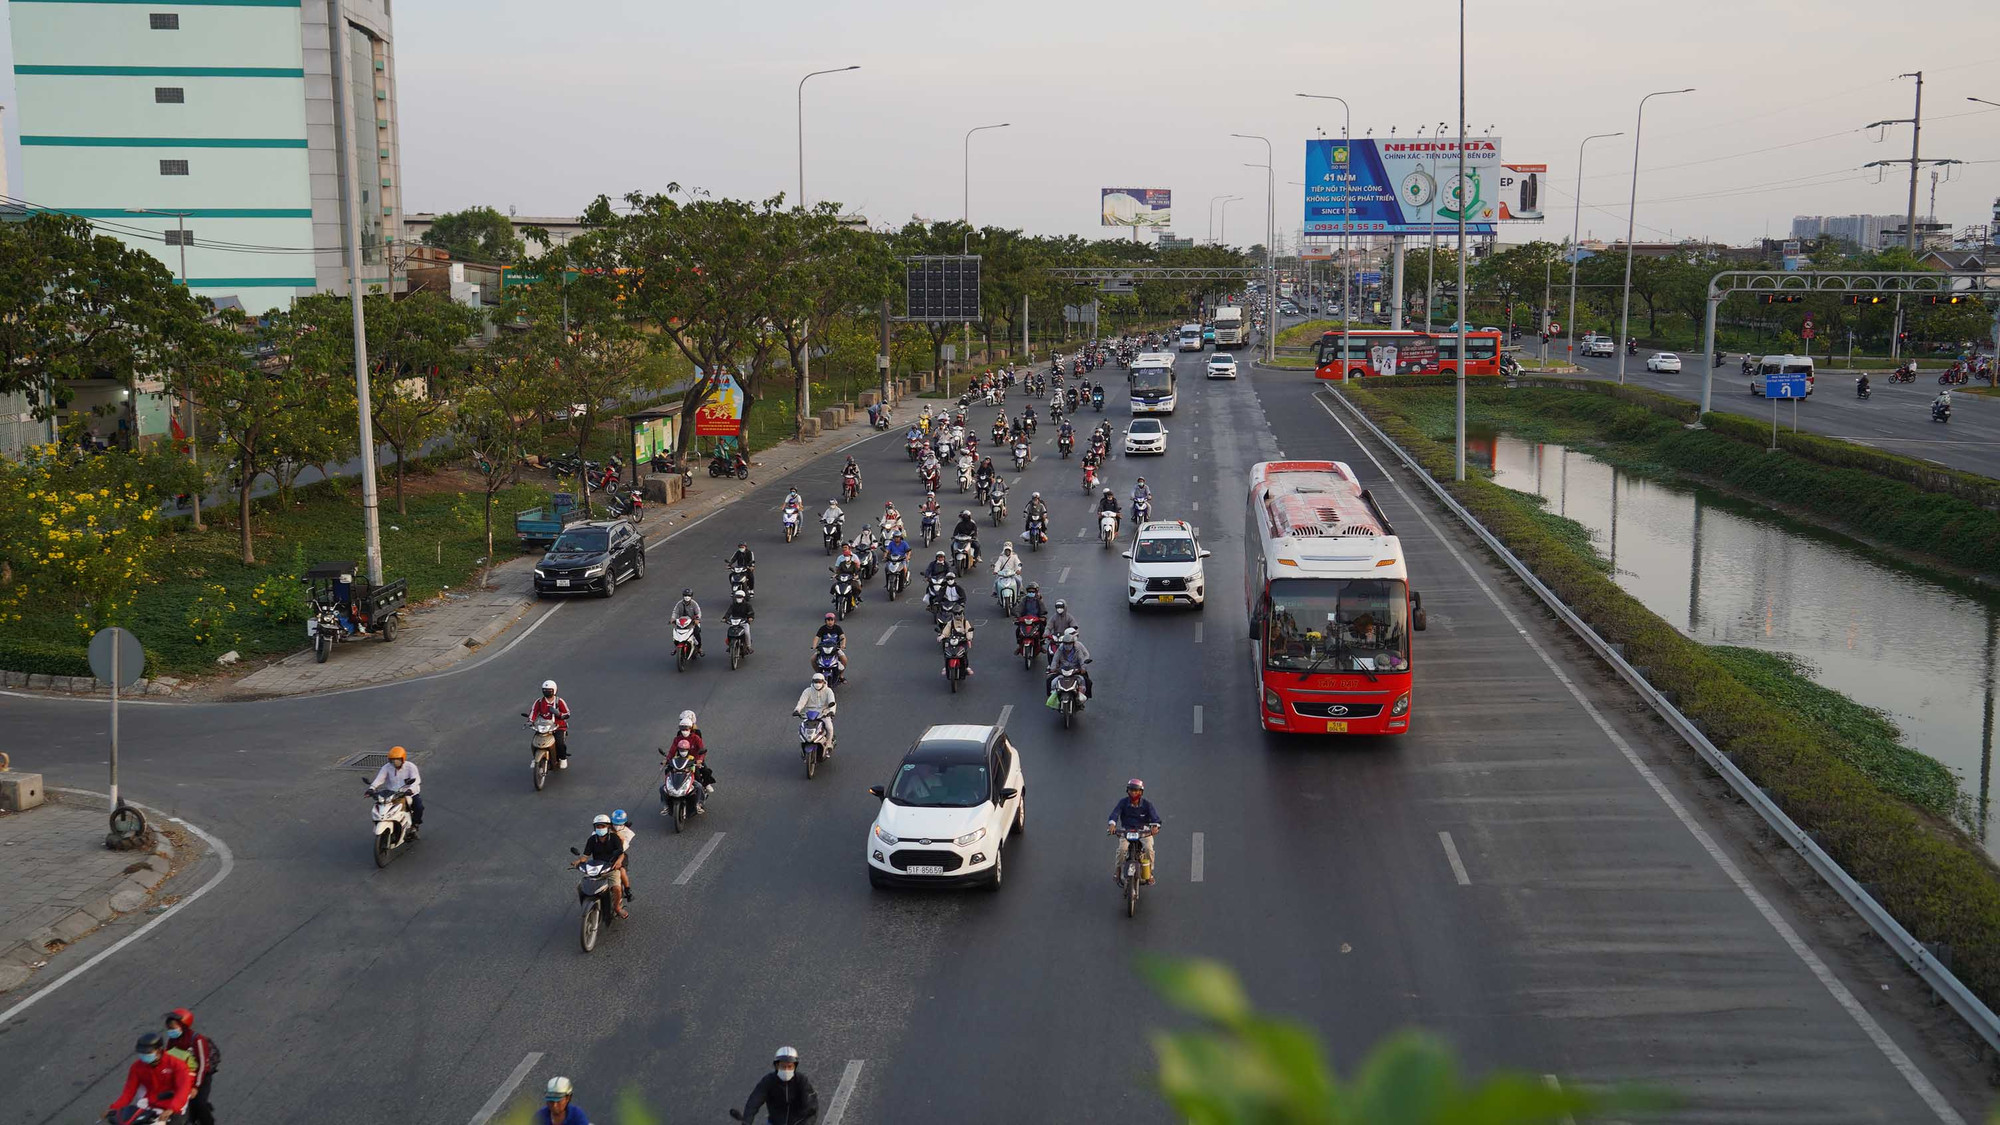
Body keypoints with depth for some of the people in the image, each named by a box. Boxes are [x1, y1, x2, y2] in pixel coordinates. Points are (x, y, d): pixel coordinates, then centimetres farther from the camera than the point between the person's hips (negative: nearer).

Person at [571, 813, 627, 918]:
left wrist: (619, 861, -35)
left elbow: (621, 853, -12)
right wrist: (578, 860, -24)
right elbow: (586, 855, -2)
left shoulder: (614, 838, -4)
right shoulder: (592, 840, 2)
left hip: (611, 868, -3)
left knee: (617, 889, -24)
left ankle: (617, 907, 5)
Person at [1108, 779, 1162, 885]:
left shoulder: (1147, 804, -3)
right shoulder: (1123, 803, -2)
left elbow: (1154, 815, -16)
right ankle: (1117, 872, -5)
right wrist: (1112, 824, -38)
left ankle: (1149, 873, -5)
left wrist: (1155, 826, -39)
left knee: (1149, 848, -25)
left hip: (1144, 831, 0)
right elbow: (1115, 813, -16)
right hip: (1126, 831, 0)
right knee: (1122, 849, -26)